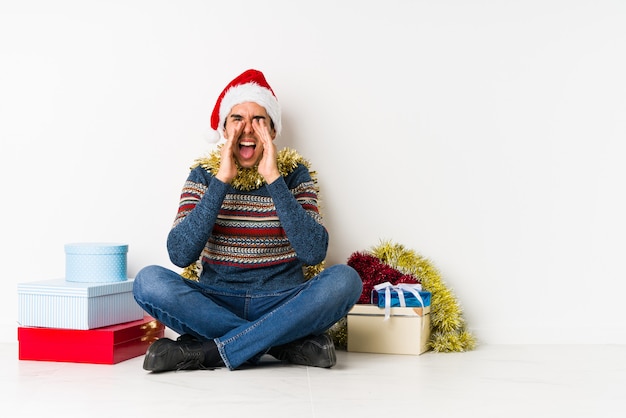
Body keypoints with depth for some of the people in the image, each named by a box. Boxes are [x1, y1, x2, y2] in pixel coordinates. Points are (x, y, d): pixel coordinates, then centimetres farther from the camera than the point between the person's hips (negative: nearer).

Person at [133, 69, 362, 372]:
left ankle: (205, 352, -25)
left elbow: (314, 253, -14)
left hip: (282, 305, 0)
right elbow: (180, 254, -12)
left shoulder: (294, 174, 2)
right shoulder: (204, 175, 4)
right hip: (214, 304, 1)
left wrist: (273, 179, -16)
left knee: (345, 280, -28)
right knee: (149, 281, -26)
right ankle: (288, 344, -23)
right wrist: (221, 180, -15)